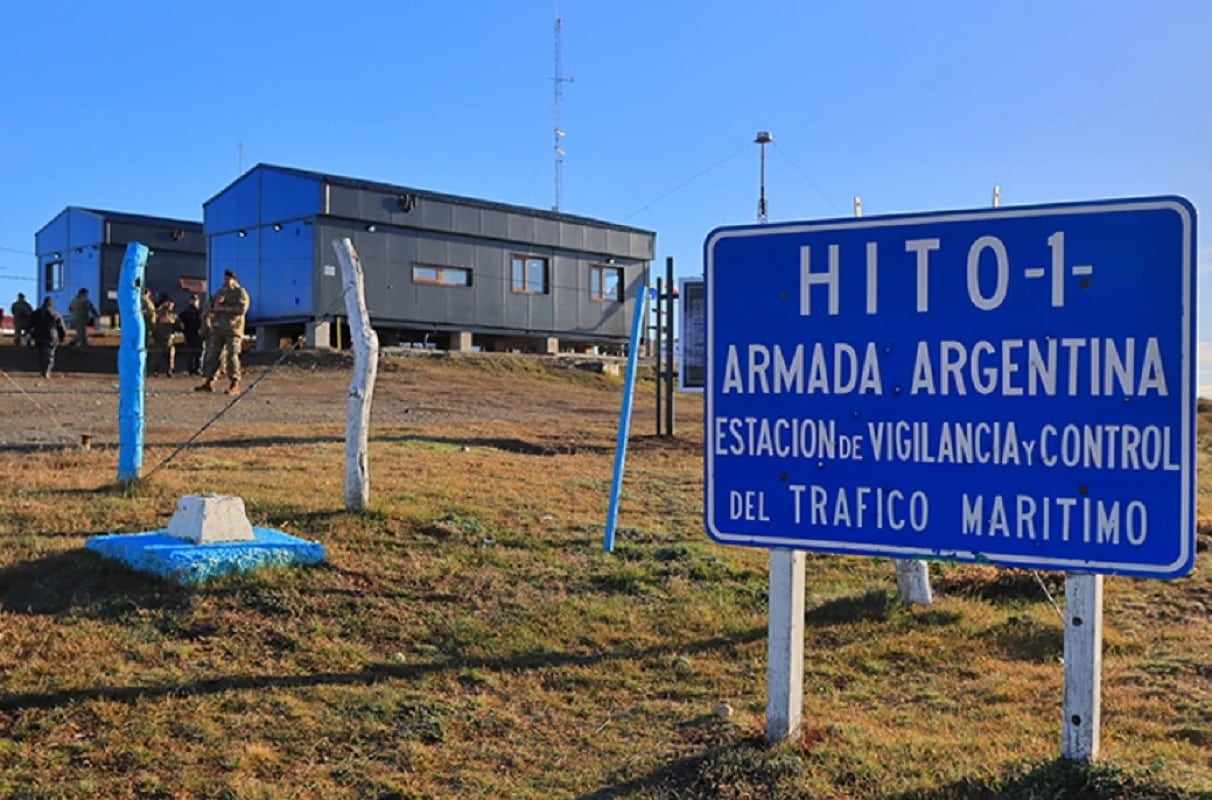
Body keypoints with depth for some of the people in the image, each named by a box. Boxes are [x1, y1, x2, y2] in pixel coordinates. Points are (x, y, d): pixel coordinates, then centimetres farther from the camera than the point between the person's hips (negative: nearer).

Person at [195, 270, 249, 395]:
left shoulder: (240, 293, 0)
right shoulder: (220, 292, 21)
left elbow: (241, 309, -15)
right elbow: (210, 307, 21)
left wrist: (223, 308, -15)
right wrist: (213, 307, -2)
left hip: (232, 329, -6)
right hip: (217, 328, 6)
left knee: (231, 356, -10)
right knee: (212, 354, 3)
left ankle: (235, 385, -8)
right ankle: (209, 382, 8)